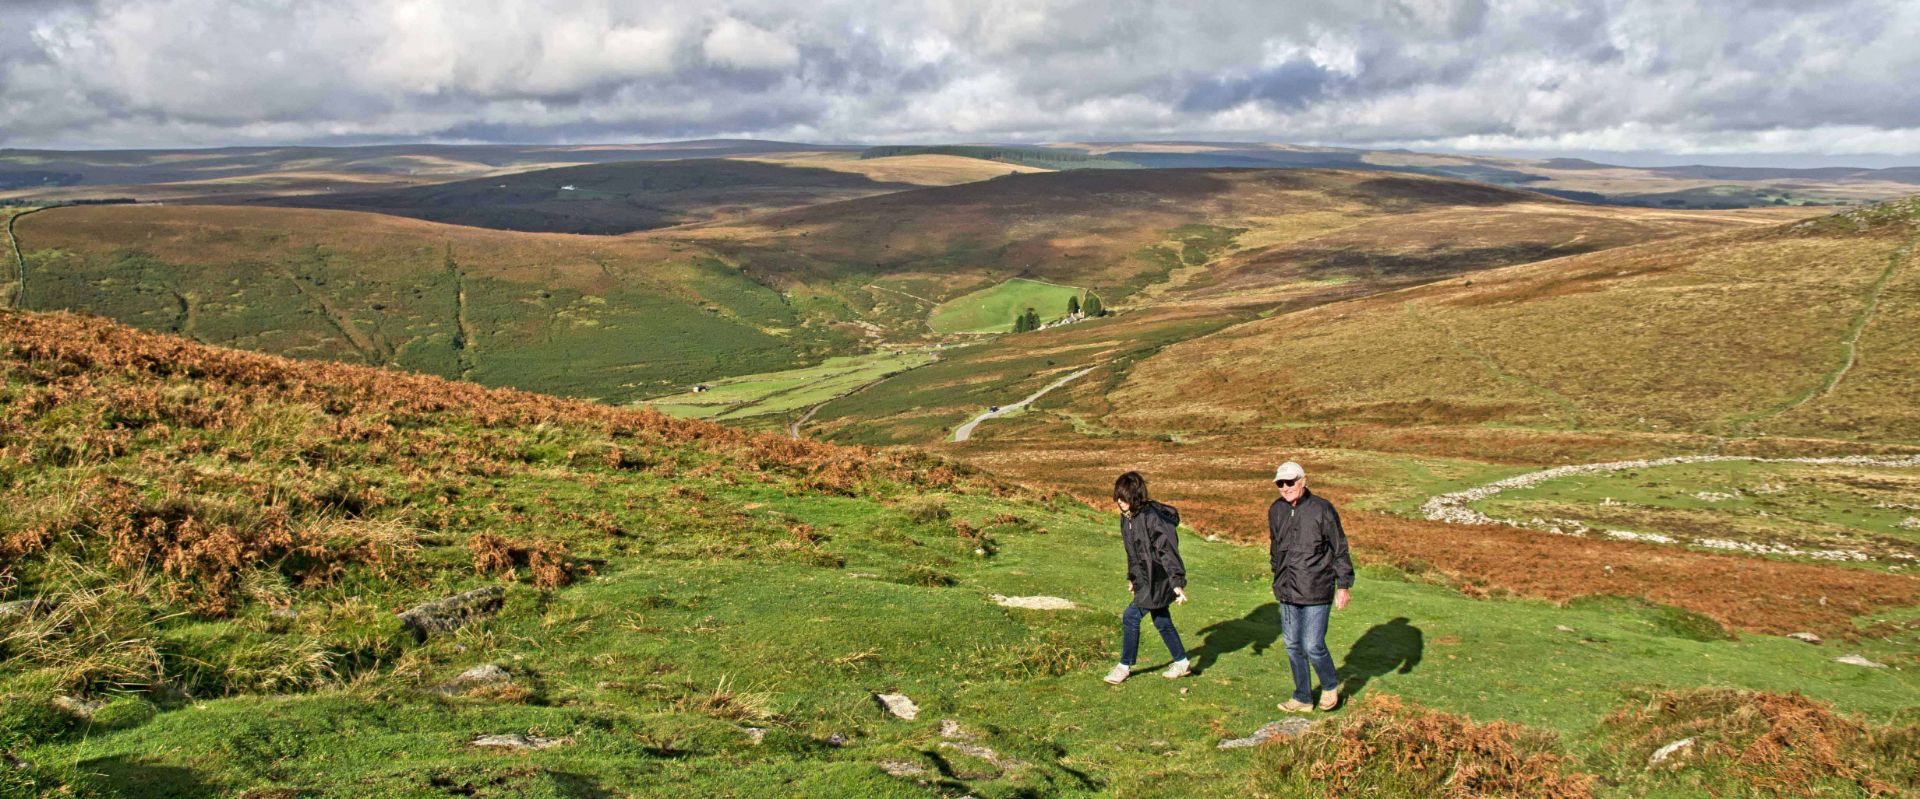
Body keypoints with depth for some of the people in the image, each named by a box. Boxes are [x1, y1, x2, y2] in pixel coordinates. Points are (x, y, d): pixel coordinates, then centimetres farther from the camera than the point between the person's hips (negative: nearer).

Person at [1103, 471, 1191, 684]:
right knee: (1161, 622, 16)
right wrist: (1132, 577, 23)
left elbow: (1168, 550, -24)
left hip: (1159, 578, -9)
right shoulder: (1127, 517, 4)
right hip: (1145, 577, 9)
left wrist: (1177, 582, -27)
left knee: (1131, 617, -10)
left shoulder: (1152, 517, -23)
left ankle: (1125, 666, 3)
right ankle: (1182, 663, 30)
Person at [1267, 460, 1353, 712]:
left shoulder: (1321, 509, -11)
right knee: (1293, 646, 11)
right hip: (1288, 592, 6)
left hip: (1316, 592, -6)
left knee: (1313, 646, -5)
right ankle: (1303, 698, 25)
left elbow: (1340, 549, -6)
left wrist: (1343, 586, -6)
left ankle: (1330, 686, 23)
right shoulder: (1276, 510, 5)